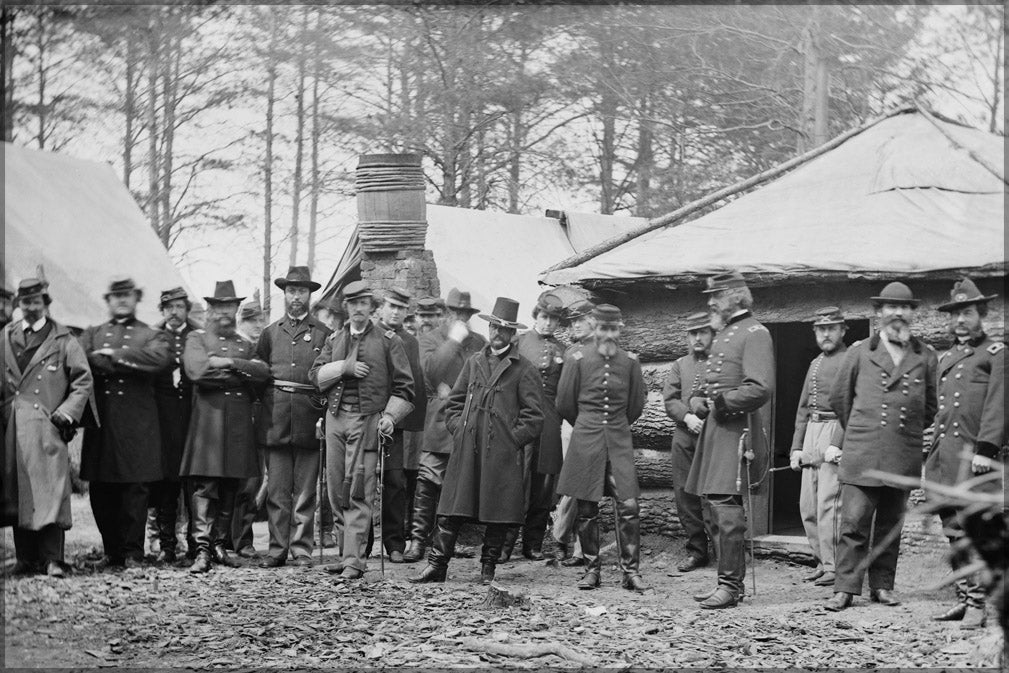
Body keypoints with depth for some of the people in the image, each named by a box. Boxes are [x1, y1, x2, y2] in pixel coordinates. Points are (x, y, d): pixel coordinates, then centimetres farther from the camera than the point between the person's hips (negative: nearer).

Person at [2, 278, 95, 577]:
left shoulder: (63, 340, 5)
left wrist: (67, 414, -6)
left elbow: (84, 381, 3)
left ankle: (51, 558, -10)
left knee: (50, 490, -10)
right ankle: (25, 557, 11)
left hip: (47, 426, -3)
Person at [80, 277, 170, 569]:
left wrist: (114, 355, -11)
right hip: (101, 421, 2)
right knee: (100, 490, 2)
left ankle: (133, 553, 2)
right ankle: (111, 551, 12)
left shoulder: (151, 335, 11)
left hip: (137, 421, -2)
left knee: (135, 489, -4)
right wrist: (128, 365, -10)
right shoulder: (92, 334, 19)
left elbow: (160, 359, -13)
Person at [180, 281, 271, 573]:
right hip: (208, 416, -4)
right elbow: (197, 370, -11)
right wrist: (239, 373, -4)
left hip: (239, 420, 4)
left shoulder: (245, 343, 20)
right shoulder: (196, 338, 8)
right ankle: (203, 549, -14)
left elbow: (263, 371, 1)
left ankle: (220, 544, 14)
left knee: (230, 487, 6)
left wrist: (228, 363, -9)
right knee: (205, 485, -10)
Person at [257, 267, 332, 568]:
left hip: (309, 418, -1)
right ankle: (277, 549, 4)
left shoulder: (323, 333, 8)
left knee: (305, 490, 0)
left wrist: (325, 412, -3)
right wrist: (267, 402, 3)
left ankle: (302, 549, 5)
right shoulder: (270, 333, 14)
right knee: (277, 489, 0)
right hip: (276, 419, 1)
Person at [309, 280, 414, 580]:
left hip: (368, 421, -4)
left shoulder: (388, 341, 4)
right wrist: (345, 367, -9)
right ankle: (350, 546, 19)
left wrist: (390, 415, -10)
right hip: (335, 420, 4)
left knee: (358, 491, -10)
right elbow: (316, 375, 6)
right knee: (337, 490, 5)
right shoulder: (334, 340, 17)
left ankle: (353, 560, -11)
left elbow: (404, 387, 3)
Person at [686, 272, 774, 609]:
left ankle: (732, 585, -7)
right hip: (715, 429, 10)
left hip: (736, 430, -10)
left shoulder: (754, 334, -9)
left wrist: (719, 402, -17)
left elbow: (761, 389, -20)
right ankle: (726, 580, 18)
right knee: (715, 507, 11)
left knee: (727, 507, -11)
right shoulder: (723, 334, 19)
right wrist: (697, 401, 9)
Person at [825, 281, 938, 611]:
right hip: (861, 455, -2)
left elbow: (929, 408, 20)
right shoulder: (859, 353, 6)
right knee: (854, 522, -7)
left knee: (890, 525, 7)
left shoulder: (926, 357, 9)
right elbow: (839, 399, 16)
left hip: (904, 457, 2)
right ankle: (845, 589, -5)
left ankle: (882, 586, 15)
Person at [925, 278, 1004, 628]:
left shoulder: (996, 353, 1)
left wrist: (986, 449, -16)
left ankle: (977, 604, -9)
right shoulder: (945, 359, 21)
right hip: (944, 452, 7)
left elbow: (997, 405, -8)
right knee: (954, 532, 8)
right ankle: (963, 597, 14)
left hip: (974, 453, -7)